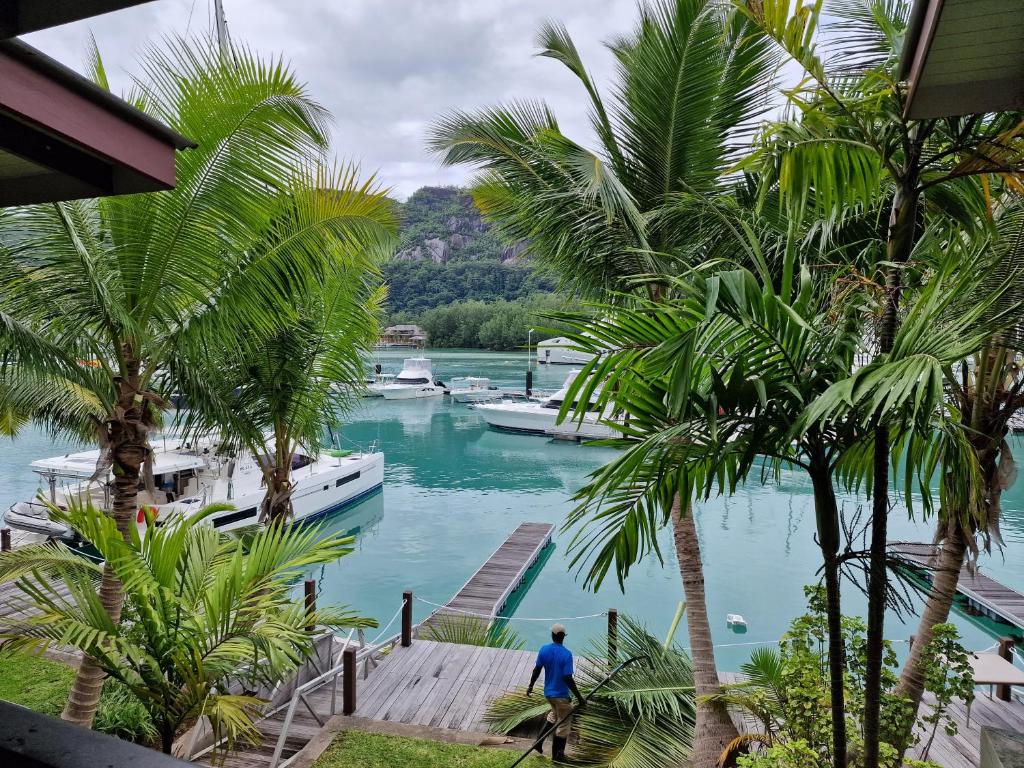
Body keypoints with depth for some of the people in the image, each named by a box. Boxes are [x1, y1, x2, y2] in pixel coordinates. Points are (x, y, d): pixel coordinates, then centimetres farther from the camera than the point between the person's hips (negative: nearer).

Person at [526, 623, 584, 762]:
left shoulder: (544, 650, -7)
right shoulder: (566, 654, -22)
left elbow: (536, 670, 0)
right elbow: (568, 678, -24)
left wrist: (531, 685, 14)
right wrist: (579, 697, -17)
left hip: (548, 692, 6)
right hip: (561, 695, -6)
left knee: (554, 714, 30)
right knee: (564, 723, 13)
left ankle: (539, 742, 27)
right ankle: (557, 755, 23)